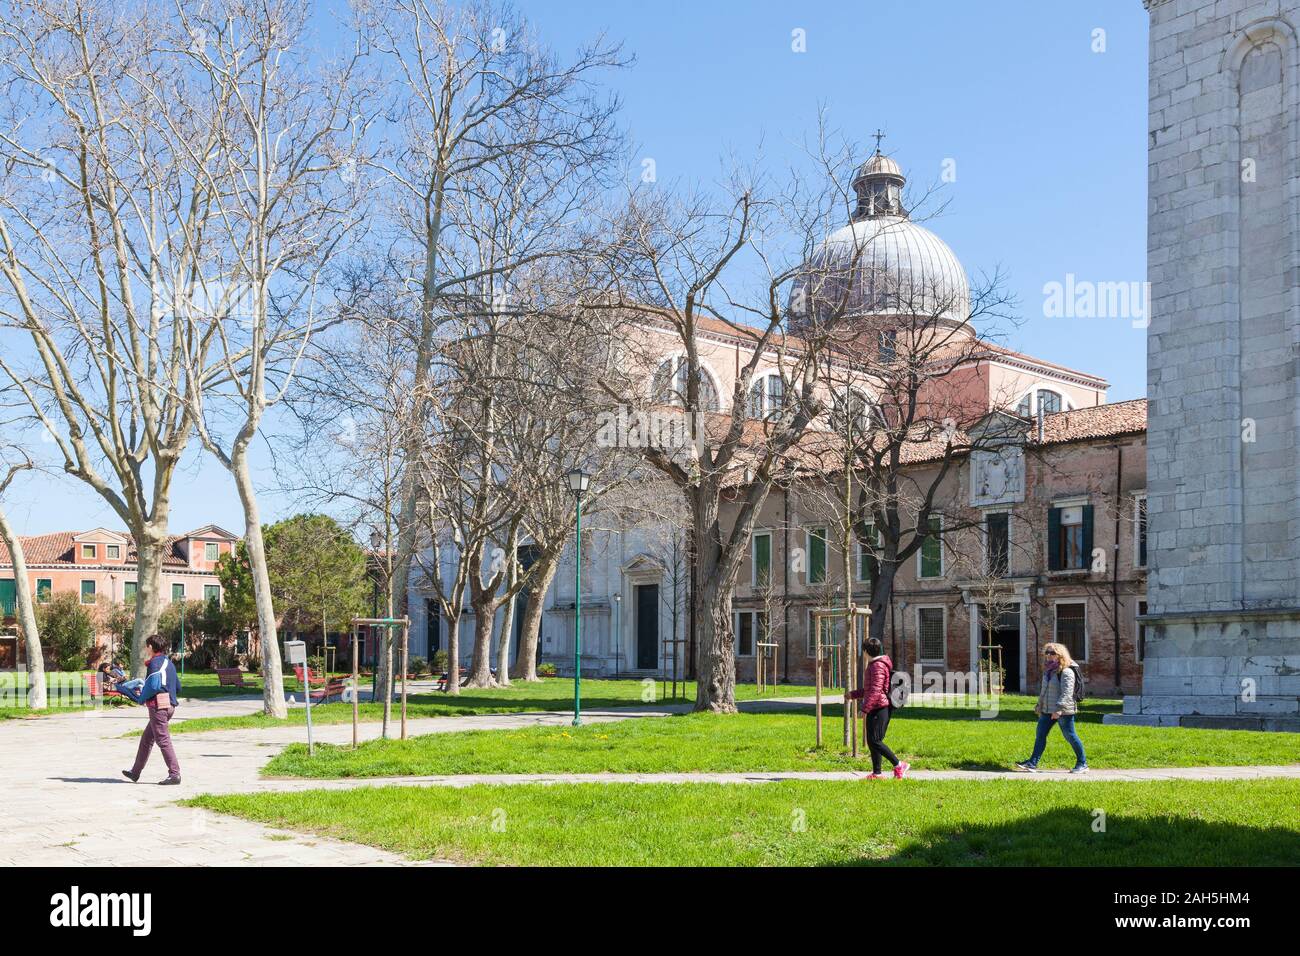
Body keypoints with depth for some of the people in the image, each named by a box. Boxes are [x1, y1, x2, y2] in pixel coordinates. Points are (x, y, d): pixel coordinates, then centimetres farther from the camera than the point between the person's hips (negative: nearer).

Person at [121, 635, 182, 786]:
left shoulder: (155, 663, -11)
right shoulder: (168, 662, 16)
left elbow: (153, 686, -21)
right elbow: (178, 687, 18)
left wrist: (141, 698, -6)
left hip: (158, 705, -10)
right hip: (170, 704, 10)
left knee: (163, 740, -8)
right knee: (146, 739, 19)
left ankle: (174, 774, -12)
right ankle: (135, 772, 29)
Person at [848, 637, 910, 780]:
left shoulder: (878, 666, -14)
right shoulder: (873, 665, 20)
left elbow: (875, 690, -24)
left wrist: (865, 708, -27)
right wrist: (853, 694, 36)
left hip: (879, 708, -11)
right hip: (875, 709, 11)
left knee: (874, 741, -12)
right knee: (872, 741, 11)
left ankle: (899, 765, -9)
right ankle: (876, 773, 14)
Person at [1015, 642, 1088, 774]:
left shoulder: (1066, 672, -13)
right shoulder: (1047, 671, 15)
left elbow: (1066, 693, -21)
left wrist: (1059, 709, -28)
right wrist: (1039, 706, 25)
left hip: (1064, 711, -9)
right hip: (1047, 711, 9)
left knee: (1070, 736, 0)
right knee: (1040, 735, 4)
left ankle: (1082, 764, 13)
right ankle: (1032, 764, 5)